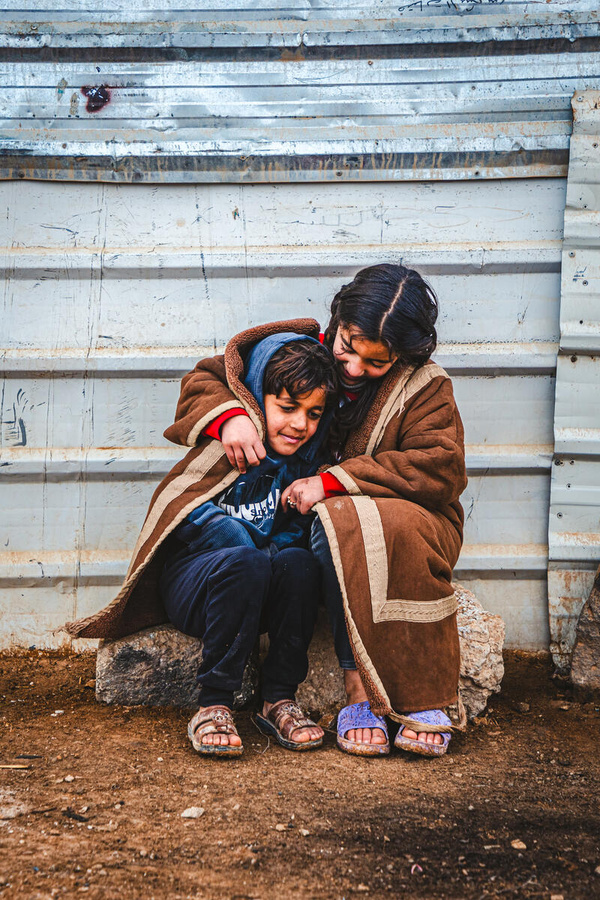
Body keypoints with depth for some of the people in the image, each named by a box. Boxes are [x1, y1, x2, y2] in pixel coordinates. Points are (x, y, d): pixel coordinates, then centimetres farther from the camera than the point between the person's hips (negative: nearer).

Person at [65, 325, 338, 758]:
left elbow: (297, 533, 11)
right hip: (188, 573, -4)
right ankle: (213, 705, -29)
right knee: (244, 561, -40)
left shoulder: (311, 460, 7)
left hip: (260, 595, 4)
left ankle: (280, 700, -22)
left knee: (299, 561, -33)